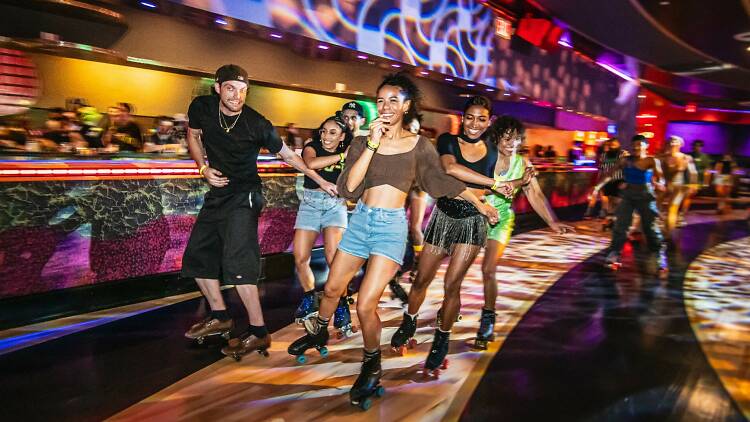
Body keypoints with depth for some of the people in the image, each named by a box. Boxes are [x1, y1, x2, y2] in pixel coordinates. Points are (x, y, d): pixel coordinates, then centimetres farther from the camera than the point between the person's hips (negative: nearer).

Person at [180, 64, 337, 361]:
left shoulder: (256, 124, -16)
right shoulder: (202, 107, -5)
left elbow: (287, 154, -4)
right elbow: (193, 137, 15)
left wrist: (321, 181, -2)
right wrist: (204, 167, -2)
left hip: (243, 196, -6)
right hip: (217, 192, 7)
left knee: (237, 261, -18)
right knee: (196, 256, 10)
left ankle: (258, 333, -11)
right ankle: (220, 318, 24)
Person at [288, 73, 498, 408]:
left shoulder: (419, 145, 0)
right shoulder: (362, 142, 2)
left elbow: (442, 181, 14)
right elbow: (348, 189, -11)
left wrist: (479, 204, 20)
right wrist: (372, 145, -15)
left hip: (392, 225, -3)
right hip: (360, 220, 3)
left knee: (365, 305, -11)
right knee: (332, 289, 17)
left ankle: (372, 364, 17)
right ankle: (318, 333, 49)